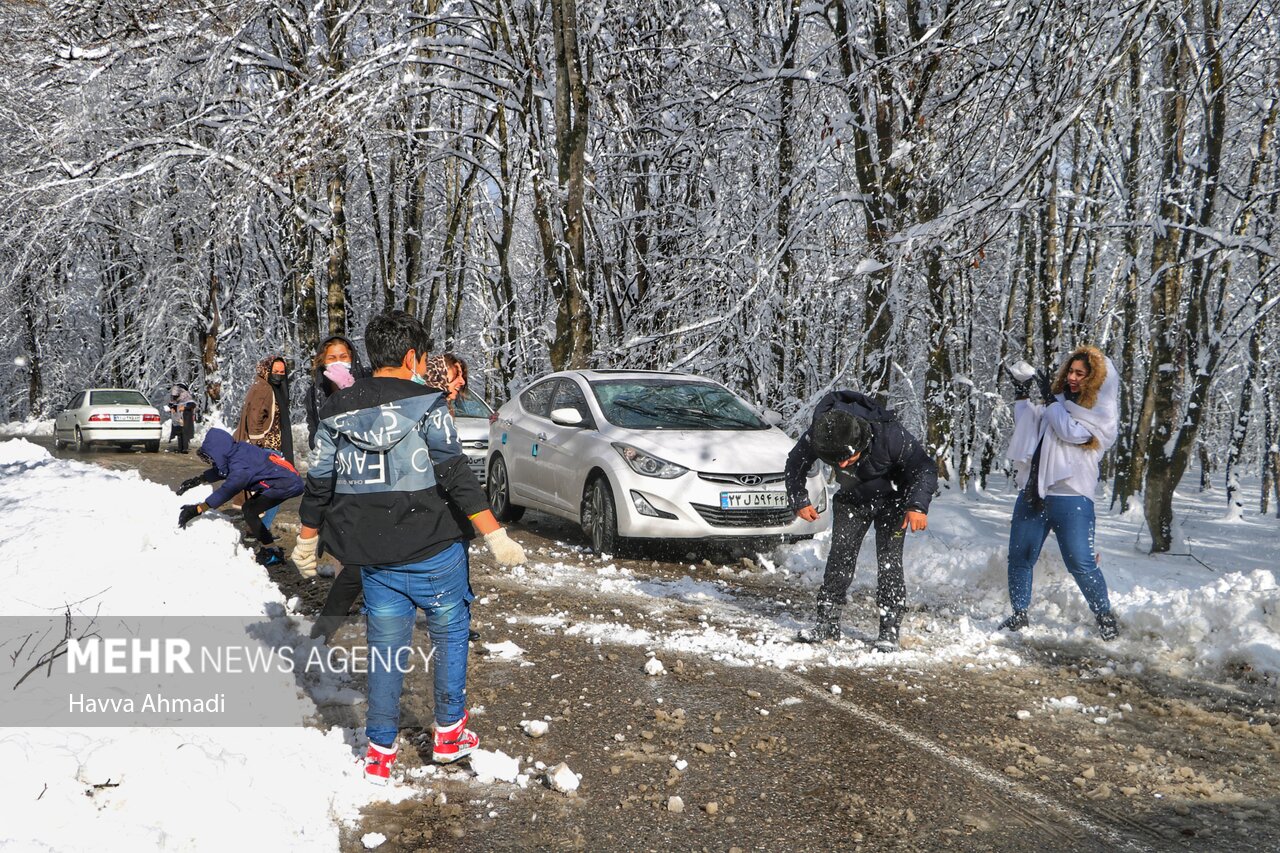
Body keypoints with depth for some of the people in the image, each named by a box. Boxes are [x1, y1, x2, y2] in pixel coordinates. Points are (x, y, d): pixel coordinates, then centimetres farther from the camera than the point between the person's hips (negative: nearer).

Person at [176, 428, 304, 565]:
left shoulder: (241, 466, -26)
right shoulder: (237, 451, 0)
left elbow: (226, 491, -26)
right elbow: (219, 471, 16)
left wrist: (197, 509, -24)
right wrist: (197, 480, 9)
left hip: (288, 484, -10)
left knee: (250, 512, -9)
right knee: (250, 507, 14)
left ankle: (272, 553, -3)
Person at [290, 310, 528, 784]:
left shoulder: (337, 411, 4)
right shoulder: (425, 404, -10)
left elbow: (319, 484, 9)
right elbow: (456, 476, -17)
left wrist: (306, 541, 22)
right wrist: (495, 535, -16)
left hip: (373, 556, 4)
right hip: (433, 550, -4)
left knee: (385, 648, 13)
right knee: (450, 636, 16)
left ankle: (380, 751, 16)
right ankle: (450, 733, 25)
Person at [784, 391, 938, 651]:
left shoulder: (889, 435, -38)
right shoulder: (816, 438, -29)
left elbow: (925, 467, -27)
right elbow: (795, 464, -7)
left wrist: (918, 505, -41)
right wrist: (799, 501, -14)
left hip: (892, 499, -3)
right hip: (852, 499, 3)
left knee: (889, 559, -12)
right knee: (840, 554, -4)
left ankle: (889, 631, -5)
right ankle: (828, 622, 6)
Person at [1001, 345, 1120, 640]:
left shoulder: (1103, 414, -2)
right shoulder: (1060, 398, 13)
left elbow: (1071, 431, -18)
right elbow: (1026, 428, 21)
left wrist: (1048, 399, -13)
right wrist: (1023, 399, 7)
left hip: (1071, 497, -6)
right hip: (1032, 492, 6)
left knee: (1081, 563, -8)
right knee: (1019, 557, 8)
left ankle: (1104, 615, 12)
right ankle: (1020, 615, 22)